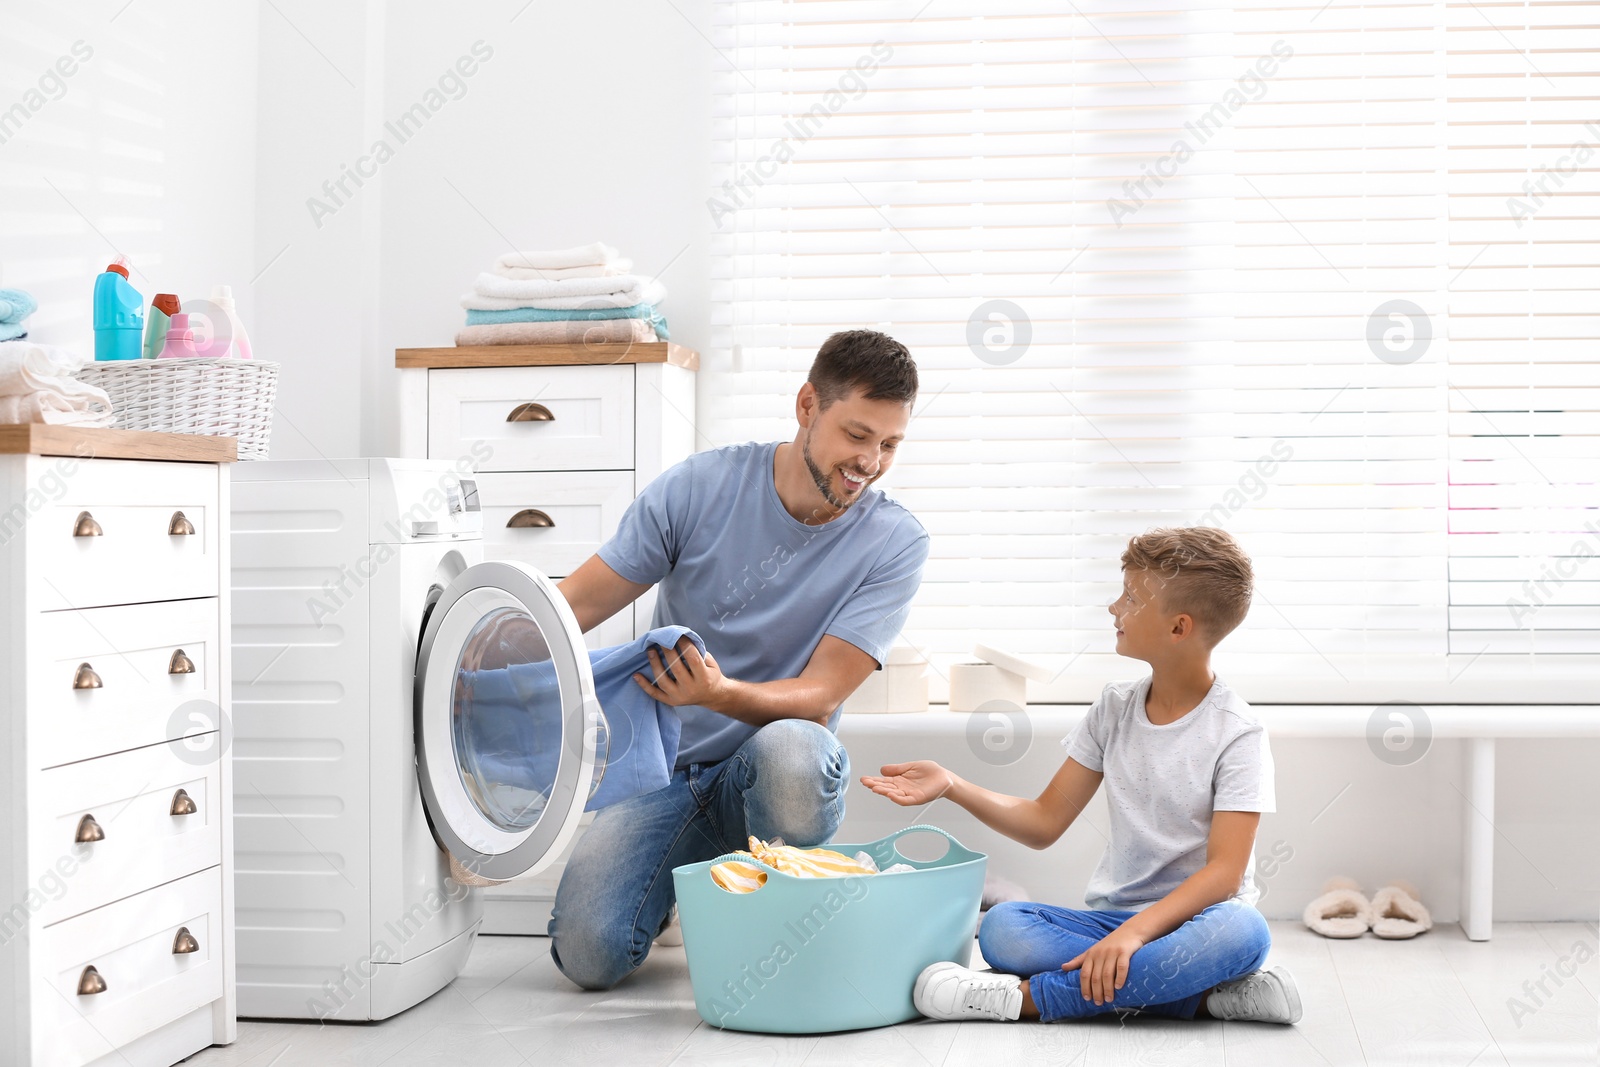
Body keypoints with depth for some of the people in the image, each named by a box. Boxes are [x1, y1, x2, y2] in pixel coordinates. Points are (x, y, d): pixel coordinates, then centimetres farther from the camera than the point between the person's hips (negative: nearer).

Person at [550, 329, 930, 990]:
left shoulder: (895, 544, -10)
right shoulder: (700, 486, -8)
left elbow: (817, 698, -16)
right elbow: (574, 606, -4)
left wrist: (717, 692, -37)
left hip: (768, 778, -1)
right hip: (663, 770, 1)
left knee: (789, 750, -39)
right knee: (589, 954, -20)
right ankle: (677, 876, 16)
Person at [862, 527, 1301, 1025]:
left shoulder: (1237, 734, -9)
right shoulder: (1115, 708, 8)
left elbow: (1224, 871, -18)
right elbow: (1044, 822, 11)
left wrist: (1134, 932, -32)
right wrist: (952, 785, -2)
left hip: (1193, 920, -4)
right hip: (1113, 917, 4)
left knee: (1243, 930, -39)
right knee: (1001, 929, -24)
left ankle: (1026, 997, -32)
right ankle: (1201, 995, -24)